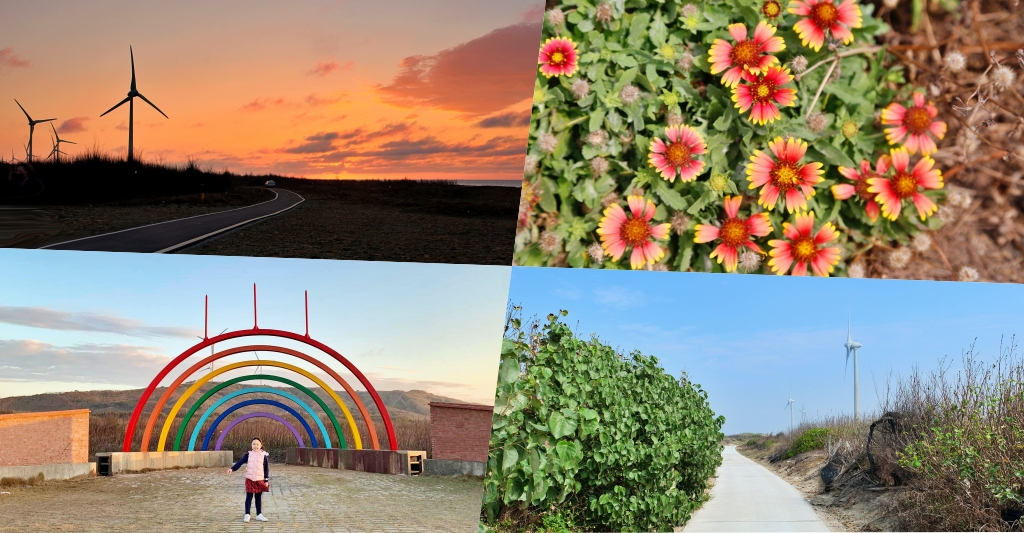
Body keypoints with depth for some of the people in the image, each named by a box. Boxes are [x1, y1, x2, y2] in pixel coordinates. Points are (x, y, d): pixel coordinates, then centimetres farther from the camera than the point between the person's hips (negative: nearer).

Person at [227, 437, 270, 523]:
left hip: (260, 480, 0)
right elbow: (240, 462, -5)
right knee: (249, 497, 3)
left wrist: (266, 480, 2)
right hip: (250, 479, 0)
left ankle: (259, 514, 17)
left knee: (259, 498, 8)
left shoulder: (264, 455, 0)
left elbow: (266, 469, 3)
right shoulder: (248, 454, 1)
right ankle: (247, 515, 8)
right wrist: (232, 468, -20)